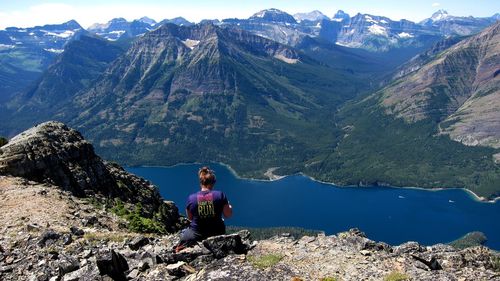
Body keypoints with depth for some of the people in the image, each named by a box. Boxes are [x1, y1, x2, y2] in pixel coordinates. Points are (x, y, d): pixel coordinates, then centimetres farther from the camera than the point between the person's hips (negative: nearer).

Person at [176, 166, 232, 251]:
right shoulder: (220, 195, -13)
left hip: (196, 235, 1)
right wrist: (229, 207, 16)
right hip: (217, 233, -1)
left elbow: (190, 217, 4)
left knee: (183, 233, 32)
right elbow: (228, 215, -4)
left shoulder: (191, 198, -10)